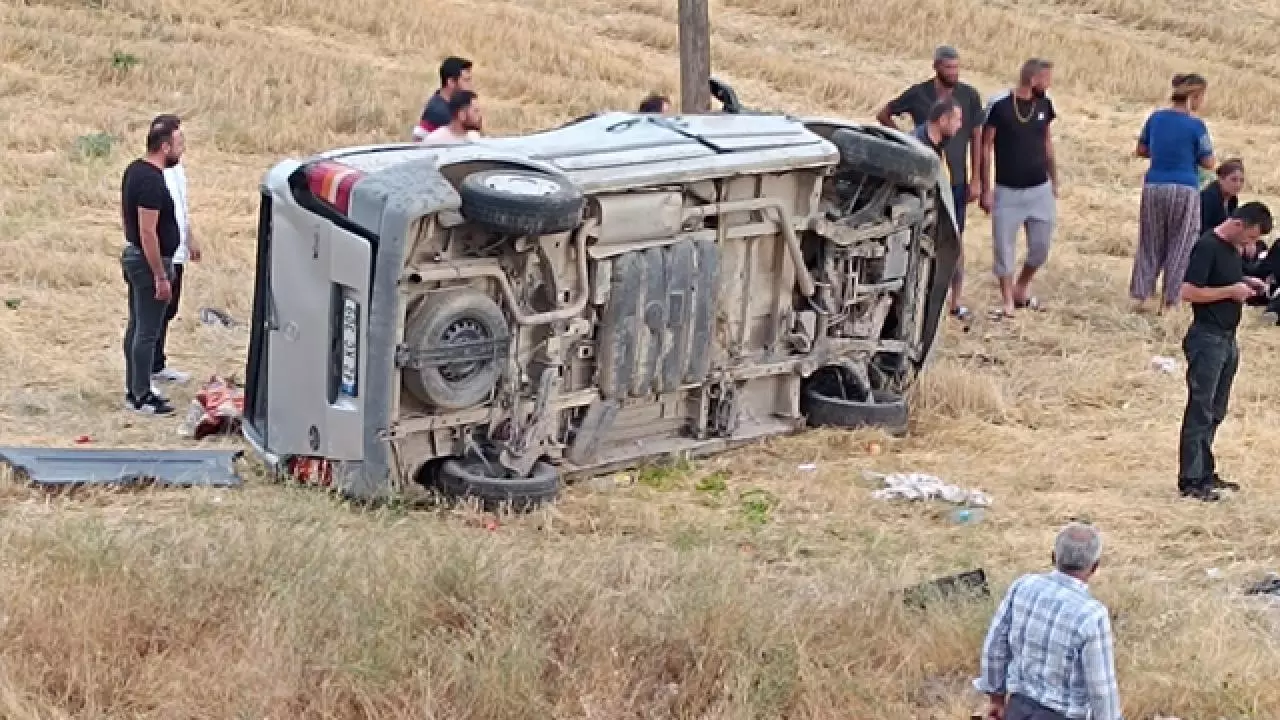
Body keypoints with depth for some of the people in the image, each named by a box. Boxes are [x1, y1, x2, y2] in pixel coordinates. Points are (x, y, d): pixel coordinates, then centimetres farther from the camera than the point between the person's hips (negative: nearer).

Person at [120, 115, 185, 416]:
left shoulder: (134, 170, 7)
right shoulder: (152, 181, -24)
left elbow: (126, 214, 18)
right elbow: (148, 231, -26)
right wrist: (161, 276, -23)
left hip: (133, 256, 10)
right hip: (150, 262, -10)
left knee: (136, 326, 16)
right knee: (148, 333, -3)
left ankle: (133, 390, 24)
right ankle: (142, 398, 3)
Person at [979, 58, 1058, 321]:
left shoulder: (1044, 104, 1)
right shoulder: (999, 105, -13)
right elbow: (985, 148, -6)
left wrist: (1054, 181, 14)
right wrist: (986, 190, -7)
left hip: (1040, 190, 4)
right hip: (1007, 191, -4)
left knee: (1040, 247, 7)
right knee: (1004, 248, 1)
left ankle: (1022, 289, 30)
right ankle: (1007, 302, 13)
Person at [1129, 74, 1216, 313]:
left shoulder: (1156, 118, 3)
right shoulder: (1196, 125, -10)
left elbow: (1141, 150, 12)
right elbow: (1208, 163, -6)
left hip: (1154, 186, 4)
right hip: (1184, 189, -4)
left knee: (1150, 244, 14)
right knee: (1179, 247, 6)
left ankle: (1140, 296, 13)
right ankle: (1168, 302, 7)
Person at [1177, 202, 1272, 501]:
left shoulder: (1233, 247, 11)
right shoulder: (1207, 247, -17)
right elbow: (1188, 292, -22)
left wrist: (1246, 283, 8)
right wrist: (1231, 291, -19)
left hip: (1227, 339, 9)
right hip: (1207, 338, -9)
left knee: (1215, 412, 14)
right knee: (1200, 411, -5)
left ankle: (1204, 473, 22)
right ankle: (1190, 480, -1)